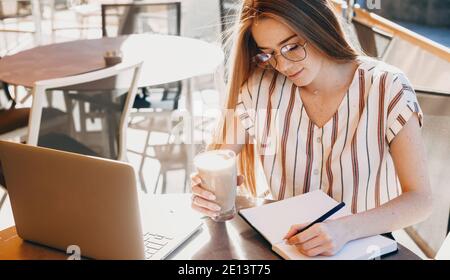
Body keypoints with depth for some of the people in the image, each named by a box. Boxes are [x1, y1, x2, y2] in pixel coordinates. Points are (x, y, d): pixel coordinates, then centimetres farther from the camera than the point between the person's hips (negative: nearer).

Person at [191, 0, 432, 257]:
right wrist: (206, 189, -23)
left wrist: (347, 229, -32)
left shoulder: (387, 89, -13)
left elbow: (420, 200, -16)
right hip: (285, 242, 1)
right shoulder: (260, 88, -7)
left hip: (363, 246, 0)